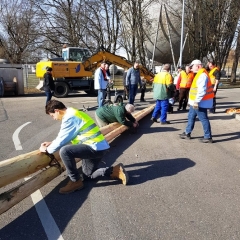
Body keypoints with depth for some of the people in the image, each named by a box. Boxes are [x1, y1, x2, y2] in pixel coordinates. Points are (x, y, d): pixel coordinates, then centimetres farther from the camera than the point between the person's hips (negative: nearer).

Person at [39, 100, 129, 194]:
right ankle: (115, 170, 13)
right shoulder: (72, 114, 14)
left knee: (64, 151, -24)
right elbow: (63, 135, 26)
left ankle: (76, 181, -7)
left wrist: (48, 150, 1)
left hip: (95, 147, -11)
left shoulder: (70, 118, -17)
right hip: (99, 146, 11)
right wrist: (52, 143, 22)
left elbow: (62, 139, -14)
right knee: (88, 175, 22)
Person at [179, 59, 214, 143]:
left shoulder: (202, 75, -20)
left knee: (203, 119, -2)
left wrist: (196, 101, -26)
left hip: (200, 103, -11)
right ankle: (187, 133, 28)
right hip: (196, 102, 11)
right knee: (191, 117, 18)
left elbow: (202, 90, -28)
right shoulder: (200, 74, 14)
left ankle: (208, 137, 8)